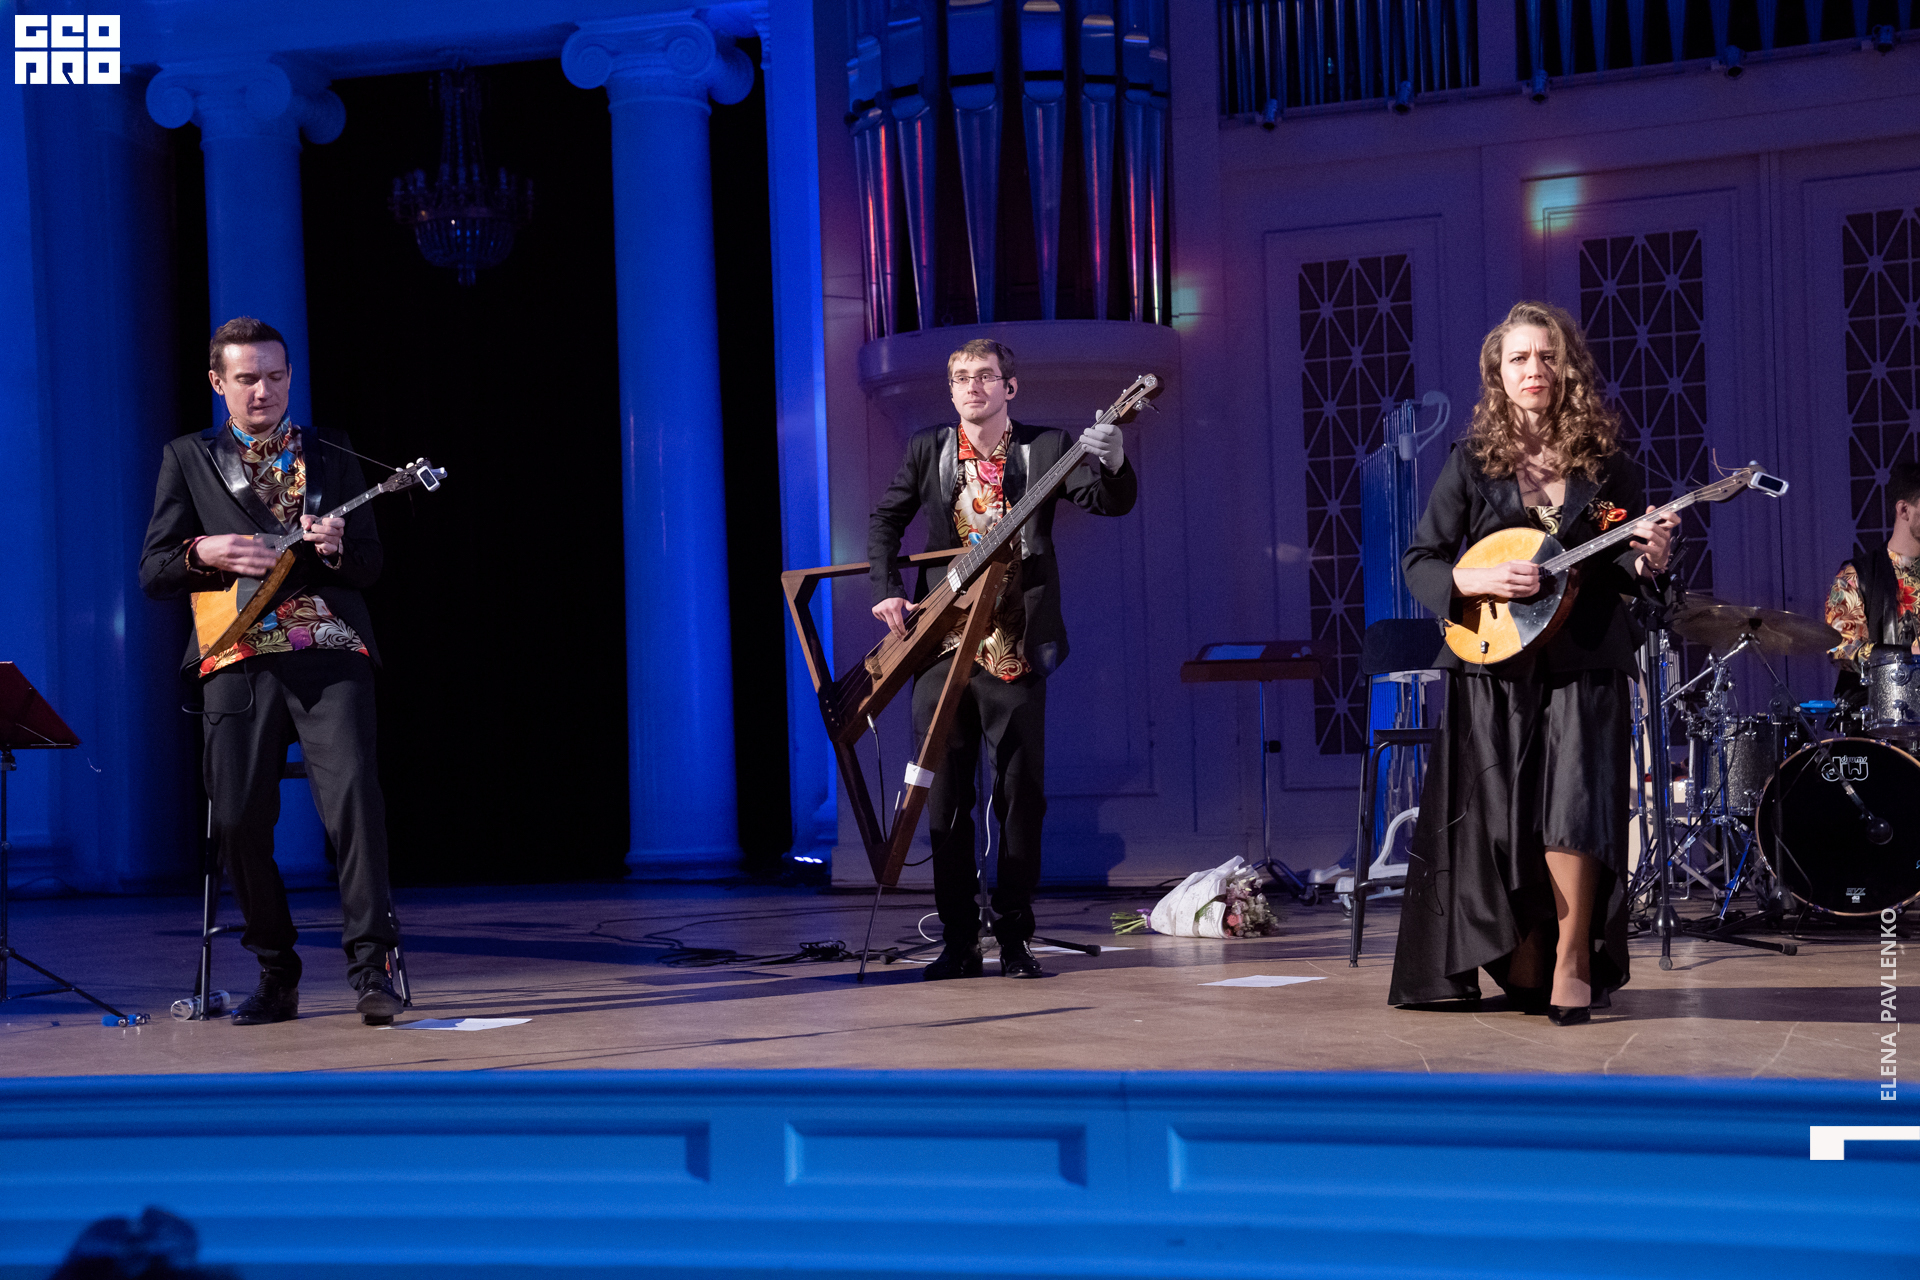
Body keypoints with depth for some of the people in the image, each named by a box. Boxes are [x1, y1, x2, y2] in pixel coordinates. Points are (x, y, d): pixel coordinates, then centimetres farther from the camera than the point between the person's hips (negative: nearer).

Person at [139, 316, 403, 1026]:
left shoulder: (332, 455, 17)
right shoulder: (187, 458, 14)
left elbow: (370, 564, 14)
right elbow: (152, 573, 9)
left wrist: (336, 546, -9)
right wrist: (205, 554, -11)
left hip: (331, 653, 0)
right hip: (238, 659, 1)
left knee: (353, 790, -19)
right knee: (239, 818, -5)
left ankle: (370, 965, -16)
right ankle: (275, 975, 10)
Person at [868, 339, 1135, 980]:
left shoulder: (1045, 448, 1)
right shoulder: (928, 449, 7)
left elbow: (1113, 502, -10)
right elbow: (886, 519, 16)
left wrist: (1112, 461, -31)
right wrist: (887, 590, 3)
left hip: (1015, 649, -2)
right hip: (942, 643, 2)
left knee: (1021, 795, 0)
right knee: (945, 797, 2)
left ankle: (1013, 937, 10)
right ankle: (959, 940, 10)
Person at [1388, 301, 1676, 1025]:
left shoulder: (1606, 465, 6)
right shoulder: (1473, 462, 3)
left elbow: (1626, 570, 12)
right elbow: (1420, 560, 3)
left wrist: (1647, 563, -11)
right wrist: (1477, 580, -15)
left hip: (1584, 665, 0)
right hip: (1494, 663, 0)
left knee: (1574, 799, -14)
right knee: (1500, 816, 1)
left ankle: (1571, 963, -2)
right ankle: (1522, 962, 19)